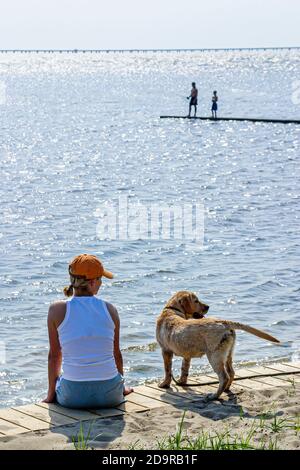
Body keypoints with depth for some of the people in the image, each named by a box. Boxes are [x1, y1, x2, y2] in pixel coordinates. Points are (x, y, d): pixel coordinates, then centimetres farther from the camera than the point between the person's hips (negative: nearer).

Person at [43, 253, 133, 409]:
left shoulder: (57, 310, -5)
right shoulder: (110, 309, -1)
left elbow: (54, 355, 2)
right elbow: (117, 354, 8)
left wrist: (51, 394, 14)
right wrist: (122, 387, 26)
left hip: (73, 396, -1)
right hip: (110, 395, 1)